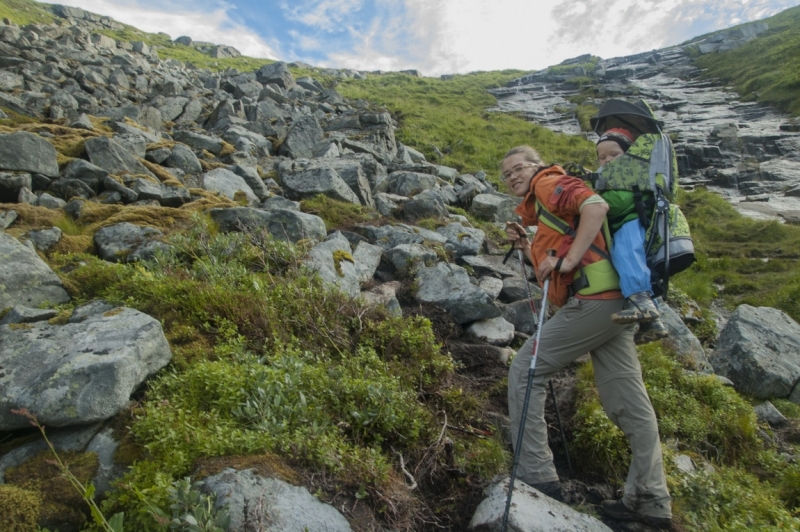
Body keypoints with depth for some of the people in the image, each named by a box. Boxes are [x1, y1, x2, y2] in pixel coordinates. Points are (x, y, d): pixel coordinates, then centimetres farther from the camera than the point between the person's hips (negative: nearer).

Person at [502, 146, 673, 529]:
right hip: (615, 302, 10)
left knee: (525, 372, -3)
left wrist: (567, 260, -21)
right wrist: (525, 245, 17)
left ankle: (535, 477, 4)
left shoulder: (549, 183, 0)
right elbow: (549, 273, 26)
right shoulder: (540, 210, 26)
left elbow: (597, 206, -20)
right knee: (628, 400, 12)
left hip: (592, 300, -10)